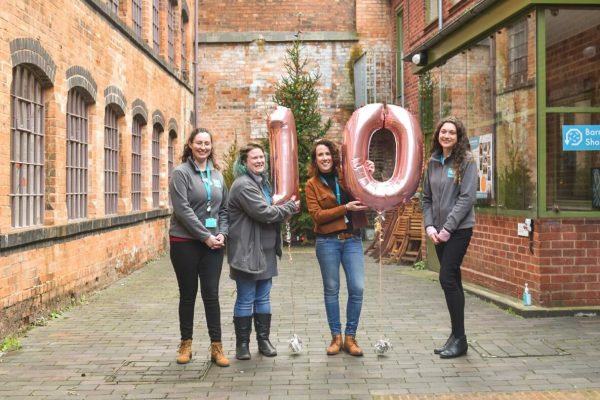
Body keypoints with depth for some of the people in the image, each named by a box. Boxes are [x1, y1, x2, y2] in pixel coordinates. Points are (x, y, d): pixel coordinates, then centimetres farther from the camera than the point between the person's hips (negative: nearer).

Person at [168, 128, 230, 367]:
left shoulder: (217, 175, 11)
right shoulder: (181, 173, -5)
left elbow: (223, 208, 13)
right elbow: (183, 209, -14)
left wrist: (222, 233, -3)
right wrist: (206, 236, -15)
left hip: (213, 243, 3)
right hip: (185, 242, -3)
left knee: (211, 294, 3)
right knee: (188, 294, 7)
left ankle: (216, 347, 8)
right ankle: (186, 345, 21)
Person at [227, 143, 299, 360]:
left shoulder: (262, 181, 17)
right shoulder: (243, 185, -14)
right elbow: (263, 213, -21)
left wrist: (284, 209, 7)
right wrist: (290, 207, -8)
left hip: (266, 250, 9)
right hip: (247, 251, -9)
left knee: (263, 298, 13)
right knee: (246, 299, 1)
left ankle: (263, 340, 22)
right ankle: (242, 344, 12)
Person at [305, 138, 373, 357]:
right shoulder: (312, 184, 1)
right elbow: (316, 215, -9)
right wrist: (345, 208, -16)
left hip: (352, 239, 2)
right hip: (327, 242, -1)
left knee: (357, 288, -3)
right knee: (331, 289, 6)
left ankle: (350, 337, 12)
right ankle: (336, 337, 19)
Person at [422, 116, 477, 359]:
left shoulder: (466, 161, -6)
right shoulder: (433, 162, 11)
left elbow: (467, 197, -13)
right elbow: (427, 198, 13)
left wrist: (447, 228, -16)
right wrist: (429, 226, -1)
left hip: (459, 229, -6)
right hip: (439, 232, 6)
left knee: (447, 278, -11)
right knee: (452, 280, 10)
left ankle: (459, 338, 0)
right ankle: (456, 337, 17)